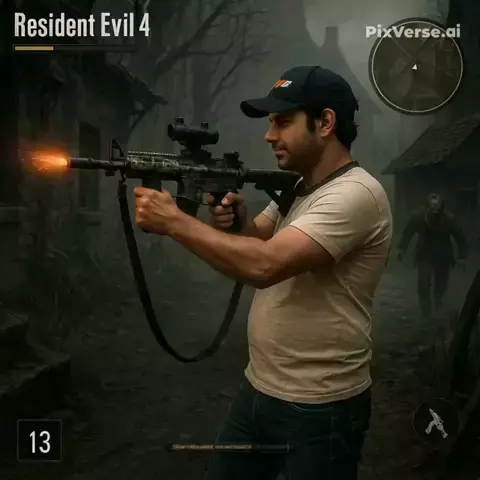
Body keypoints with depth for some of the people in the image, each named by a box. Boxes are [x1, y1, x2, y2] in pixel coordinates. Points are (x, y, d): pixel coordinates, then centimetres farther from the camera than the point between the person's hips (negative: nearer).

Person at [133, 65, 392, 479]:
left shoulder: (355, 194, -21)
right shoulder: (294, 189, 8)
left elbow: (264, 265, -32)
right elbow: (252, 245, 11)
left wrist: (174, 221, -24)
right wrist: (234, 222, -10)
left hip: (320, 409, -8)